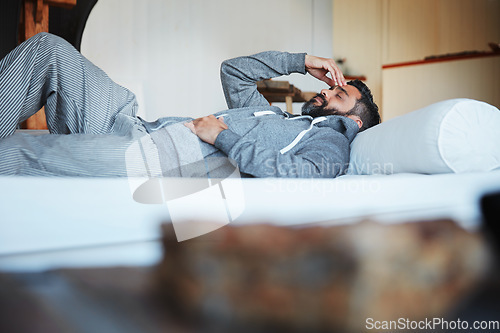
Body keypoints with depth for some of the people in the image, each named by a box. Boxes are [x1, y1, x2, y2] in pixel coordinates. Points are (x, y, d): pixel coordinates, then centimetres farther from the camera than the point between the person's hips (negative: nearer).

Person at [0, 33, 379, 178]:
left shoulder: (332, 142, 9)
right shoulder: (276, 116, 33)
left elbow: (286, 174, -14)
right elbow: (233, 71, 37)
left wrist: (223, 137, -9)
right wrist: (302, 61, 32)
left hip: (174, 159, -8)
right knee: (48, 48, -1)